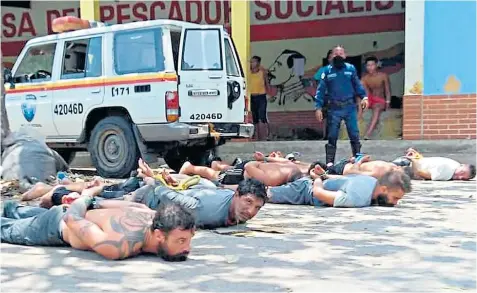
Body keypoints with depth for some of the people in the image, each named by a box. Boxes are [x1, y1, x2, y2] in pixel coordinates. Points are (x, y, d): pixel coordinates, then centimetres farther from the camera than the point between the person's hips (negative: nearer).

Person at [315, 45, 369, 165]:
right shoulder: (327, 71, 1)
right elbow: (321, 90, 0)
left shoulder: (351, 68, 4)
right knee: (332, 137, 4)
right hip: (334, 108, -1)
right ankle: (329, 163, 9)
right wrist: (318, 107, -7)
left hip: (350, 107, 1)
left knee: (354, 135, 3)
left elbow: (357, 84, 7)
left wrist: (364, 96, -9)